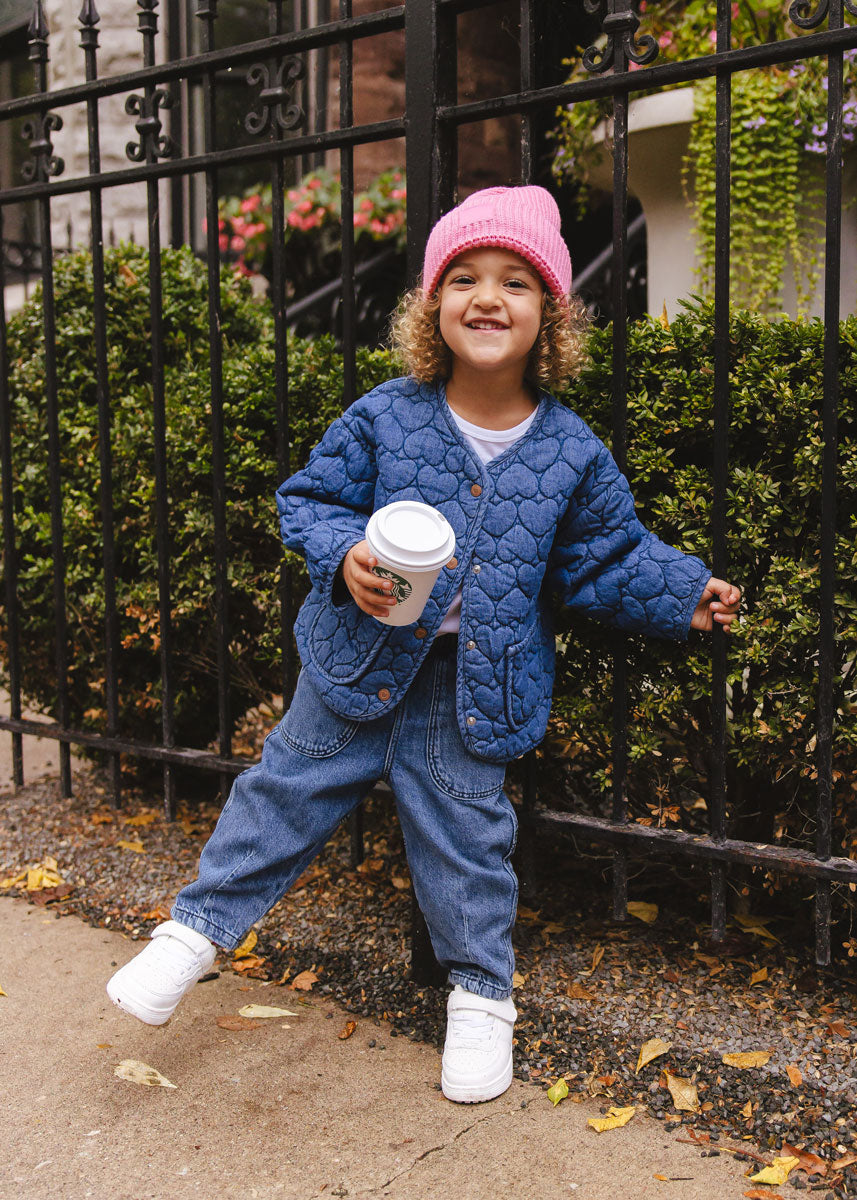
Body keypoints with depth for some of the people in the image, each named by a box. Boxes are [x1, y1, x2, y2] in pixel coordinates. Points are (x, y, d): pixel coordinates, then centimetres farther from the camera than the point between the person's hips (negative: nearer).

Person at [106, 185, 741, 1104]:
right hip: (363, 651, 0)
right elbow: (310, 498, -3)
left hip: (479, 677, 0)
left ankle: (481, 994, 28)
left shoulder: (571, 451, -8)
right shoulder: (384, 418, -11)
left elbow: (608, 557, 4)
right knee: (292, 786, 10)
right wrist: (344, 554, -21)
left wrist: (685, 595, -6)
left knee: (463, 825, 8)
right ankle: (196, 929, 28)